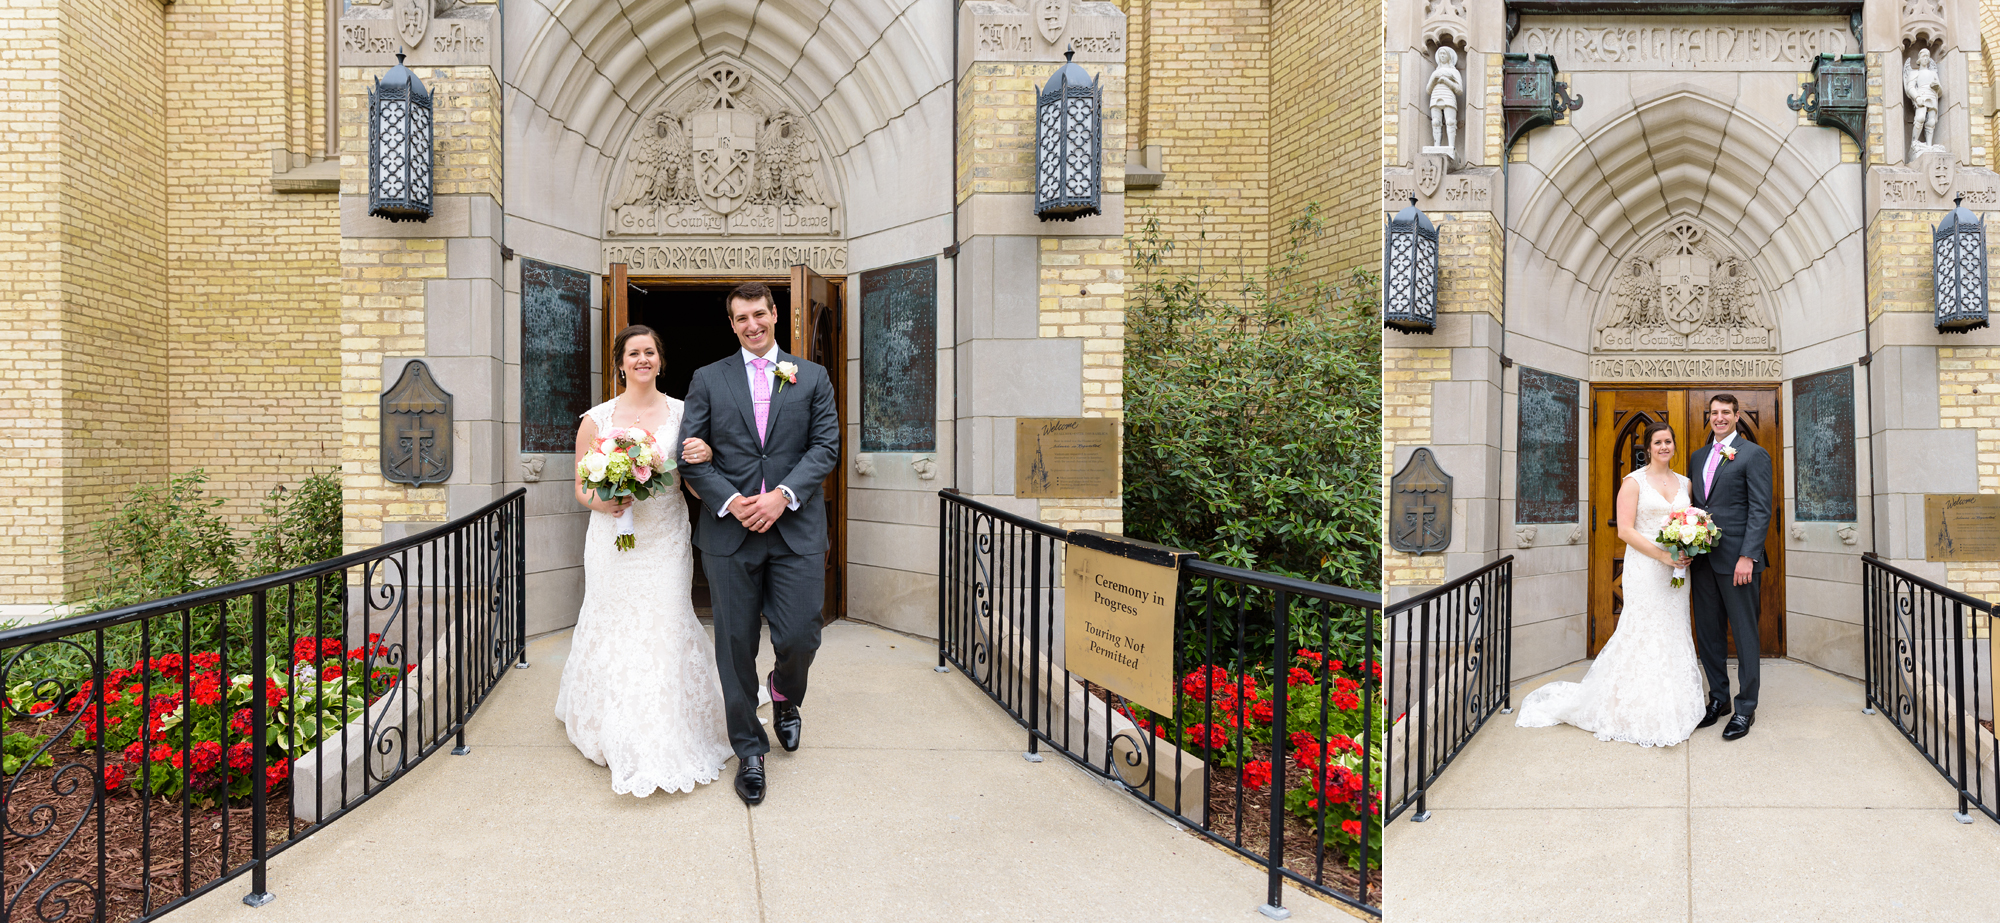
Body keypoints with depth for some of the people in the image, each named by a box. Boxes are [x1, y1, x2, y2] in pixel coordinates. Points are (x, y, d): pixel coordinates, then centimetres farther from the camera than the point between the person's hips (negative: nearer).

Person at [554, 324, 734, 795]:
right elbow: (582, 487, 7)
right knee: (613, 629, 5)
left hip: (666, 541, 0)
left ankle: (670, 742, 13)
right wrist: (601, 502, -15)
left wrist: (706, 456, -17)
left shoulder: (682, 414, 3)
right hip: (613, 541, 0)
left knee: (667, 628, -1)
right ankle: (619, 736, 23)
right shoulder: (597, 419, 2)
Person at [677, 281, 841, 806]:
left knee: (800, 637, -3)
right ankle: (749, 751, 20)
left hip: (796, 529, 0)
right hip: (729, 531, 0)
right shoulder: (708, 380, 8)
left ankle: (785, 694, 33)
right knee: (736, 646, 5)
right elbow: (690, 456, 3)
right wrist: (731, 502, -12)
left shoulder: (812, 377, 9)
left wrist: (783, 495, -13)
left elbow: (826, 446, 1)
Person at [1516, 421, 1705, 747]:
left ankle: (1670, 706, 20)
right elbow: (1625, 530, -10)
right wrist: (1662, 555, -18)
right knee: (1643, 634, -4)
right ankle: (1639, 711, 6)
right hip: (1644, 567, -5)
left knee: (1674, 633, 9)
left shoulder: (1684, 483, 13)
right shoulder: (1634, 482, -4)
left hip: (1677, 569, 5)